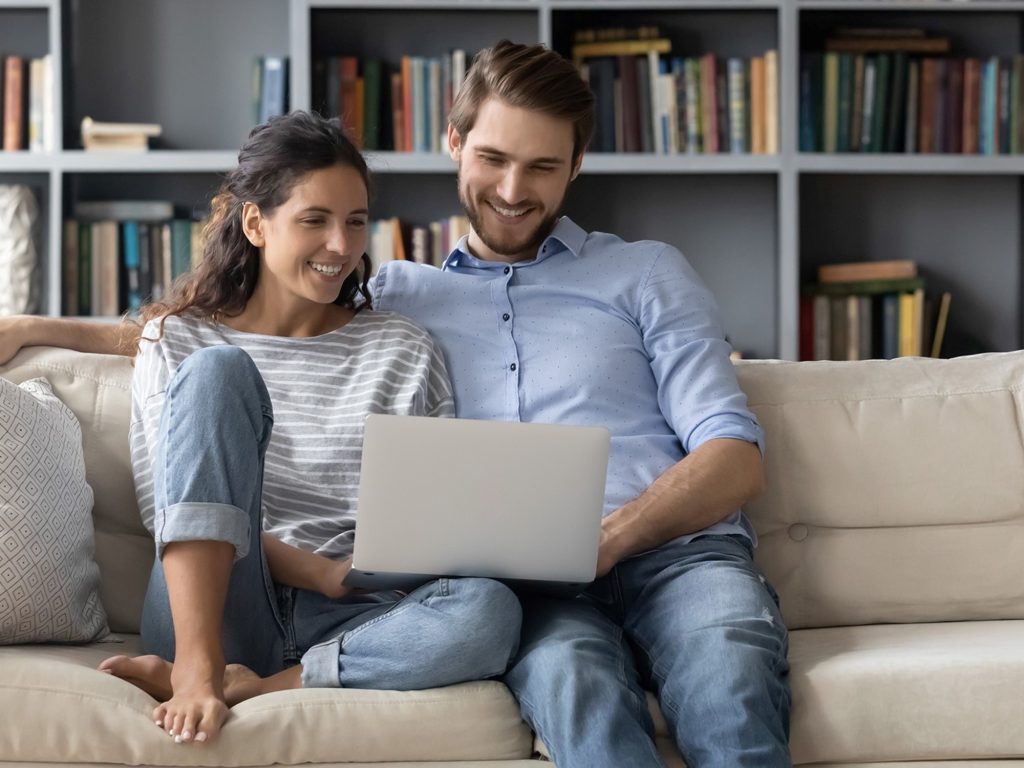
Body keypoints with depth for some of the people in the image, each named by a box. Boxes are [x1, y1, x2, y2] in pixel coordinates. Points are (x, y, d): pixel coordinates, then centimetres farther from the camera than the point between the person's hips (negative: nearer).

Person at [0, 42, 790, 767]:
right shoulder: (397, 293, 25)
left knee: (731, 683, -37)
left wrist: (611, 536, -9)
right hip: (527, 582, 0)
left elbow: (736, 457, 10)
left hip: (676, 548, 0)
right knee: (572, 679, -39)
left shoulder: (647, 272, 20)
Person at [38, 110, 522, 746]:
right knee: (217, 371, -20)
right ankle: (198, 668, -31)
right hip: (207, 610, -1)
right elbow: (167, 508, 0)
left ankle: (247, 686, -25)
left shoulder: (405, 353, 13)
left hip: (344, 626, 1)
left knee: (489, 610, -31)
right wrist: (320, 573, -13)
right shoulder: (177, 342, 10)